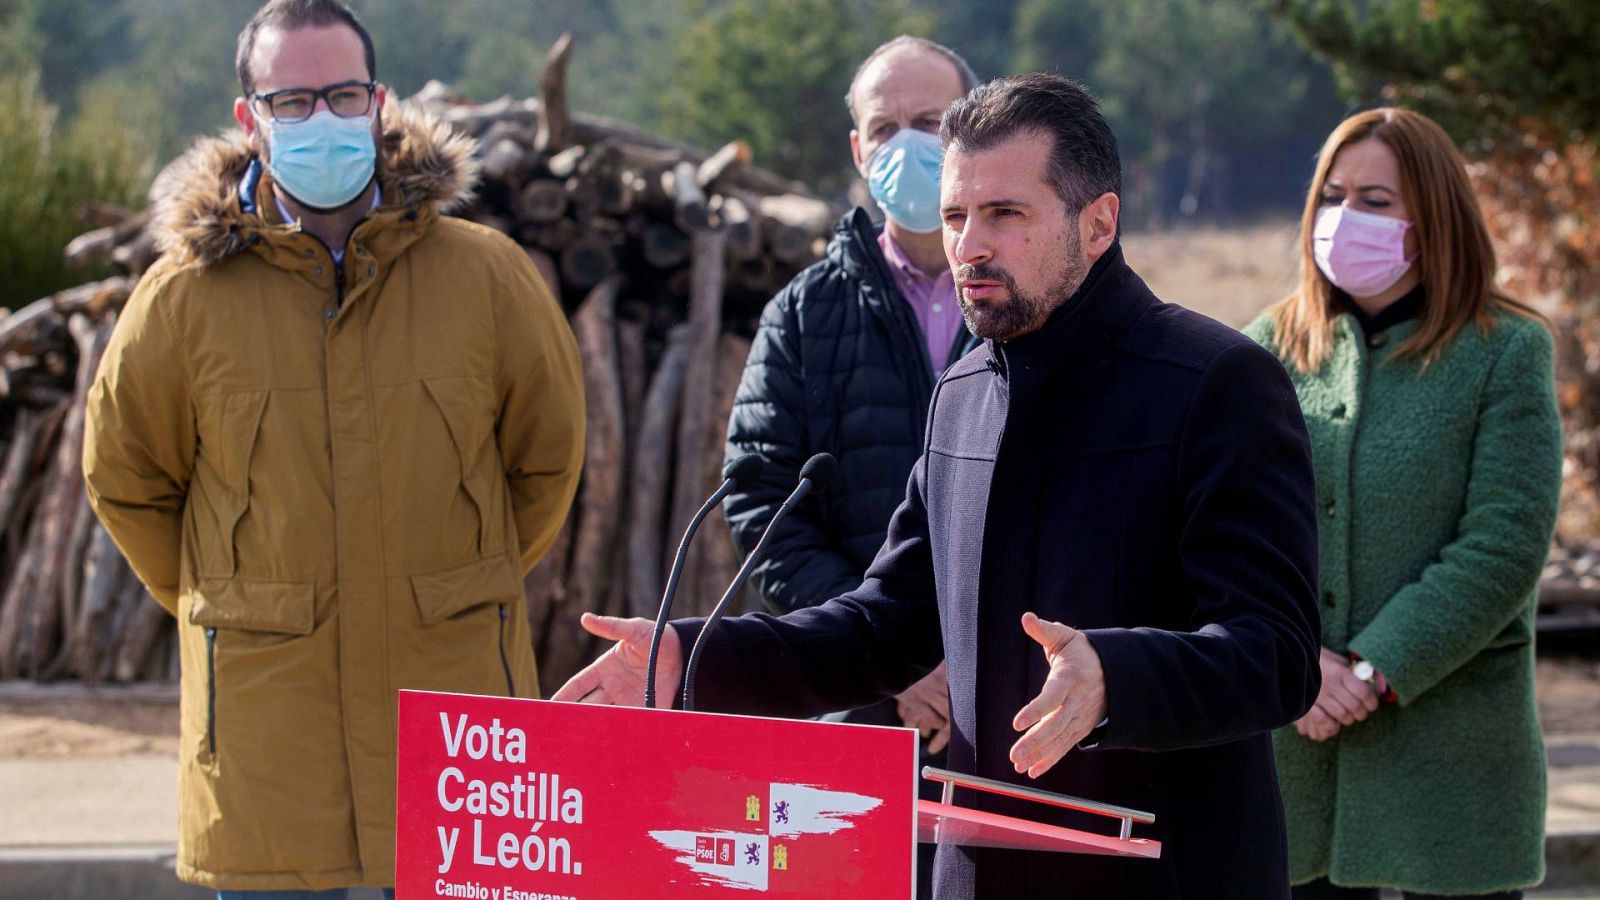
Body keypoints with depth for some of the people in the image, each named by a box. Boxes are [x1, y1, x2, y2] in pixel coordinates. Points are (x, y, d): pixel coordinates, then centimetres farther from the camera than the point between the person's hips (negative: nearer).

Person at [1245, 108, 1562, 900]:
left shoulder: (1506, 352, 0)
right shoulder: (1272, 347, 9)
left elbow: (1505, 546, -9)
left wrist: (1376, 670, -15)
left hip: (1452, 754, -3)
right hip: (1290, 744, 3)